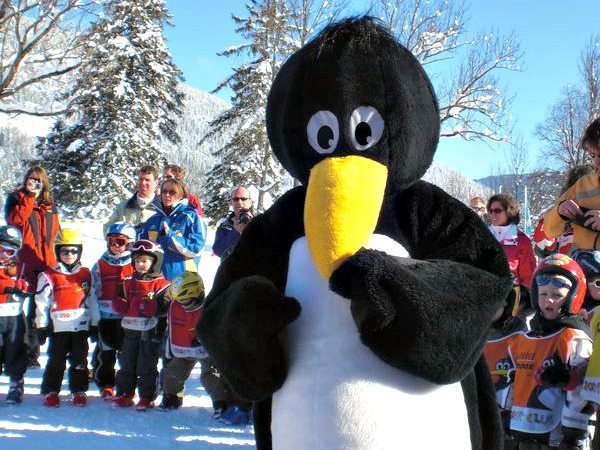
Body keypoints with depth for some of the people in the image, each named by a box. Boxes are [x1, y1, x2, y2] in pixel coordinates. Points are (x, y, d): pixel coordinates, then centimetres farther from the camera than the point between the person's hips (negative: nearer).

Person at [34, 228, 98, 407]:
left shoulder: (86, 274, 8)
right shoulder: (49, 276, -1)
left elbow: (92, 300, 12)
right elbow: (41, 303, -1)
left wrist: (94, 324, 11)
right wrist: (42, 326, -4)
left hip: (81, 326, 2)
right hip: (59, 326, -2)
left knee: (79, 361, 8)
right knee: (56, 361, 4)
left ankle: (79, 391, 19)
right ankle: (50, 391, 15)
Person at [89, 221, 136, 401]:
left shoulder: (135, 265, 1)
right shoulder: (100, 265, 8)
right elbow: (94, 291, 10)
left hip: (128, 317, -2)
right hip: (105, 317, 2)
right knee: (105, 353, 8)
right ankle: (105, 386, 21)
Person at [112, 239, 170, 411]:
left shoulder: (160, 284, -7)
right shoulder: (129, 282, 12)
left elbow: (165, 306, -13)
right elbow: (123, 303, 20)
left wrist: (149, 307, -26)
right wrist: (120, 305, -2)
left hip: (150, 332, -6)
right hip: (130, 330, 6)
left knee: (147, 366, 0)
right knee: (126, 363, 12)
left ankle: (147, 397, 10)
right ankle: (124, 393, 24)